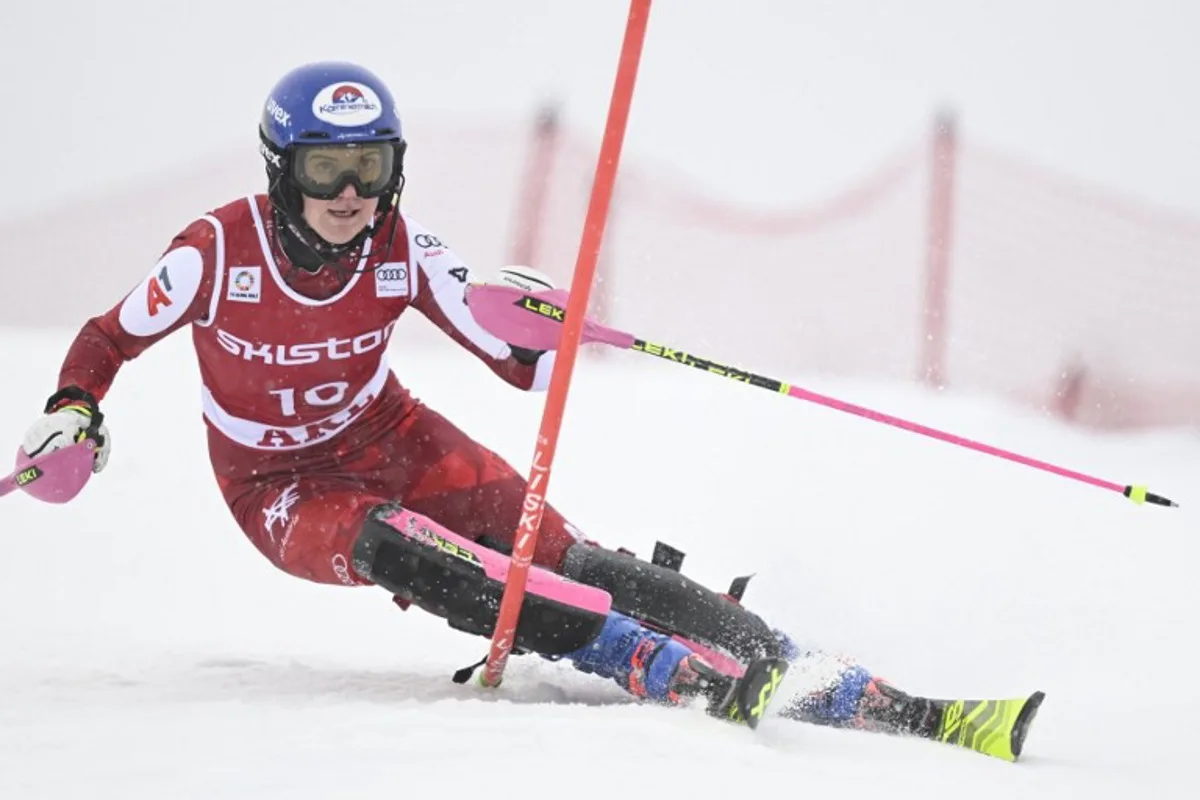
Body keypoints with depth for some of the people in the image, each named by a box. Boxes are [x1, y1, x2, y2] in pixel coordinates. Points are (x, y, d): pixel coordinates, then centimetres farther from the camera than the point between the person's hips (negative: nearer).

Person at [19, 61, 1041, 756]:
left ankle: (787, 664, -22)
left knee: (551, 549, -18)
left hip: (386, 437, 3)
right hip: (280, 488, -3)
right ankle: (651, 663, -42)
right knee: (387, 544, -35)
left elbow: (520, 362, -13)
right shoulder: (216, 252, -21)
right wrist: (71, 411, -21)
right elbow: (111, 337, -3)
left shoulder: (401, 251, -15)